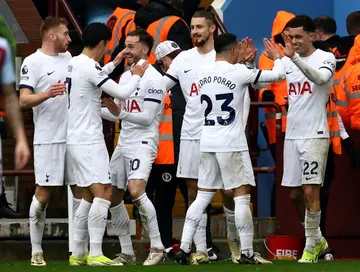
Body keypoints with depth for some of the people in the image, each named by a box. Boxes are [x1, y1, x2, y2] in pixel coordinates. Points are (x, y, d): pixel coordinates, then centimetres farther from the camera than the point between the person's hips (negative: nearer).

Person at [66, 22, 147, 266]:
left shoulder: (74, 64, 11)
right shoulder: (90, 68, -17)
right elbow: (122, 93, -16)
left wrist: (115, 63, 38)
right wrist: (136, 76, 2)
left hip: (76, 140, 10)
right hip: (89, 141, -10)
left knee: (88, 197, 13)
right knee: (103, 194, -12)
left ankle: (78, 254, 14)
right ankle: (95, 255, -17)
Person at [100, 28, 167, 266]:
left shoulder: (153, 79, -11)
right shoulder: (125, 77, 14)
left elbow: (147, 117, -17)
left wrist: (120, 113, -26)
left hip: (143, 143, -9)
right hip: (124, 143, 9)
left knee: (136, 191, -26)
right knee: (113, 197, 7)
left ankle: (157, 247, -18)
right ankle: (127, 253, 16)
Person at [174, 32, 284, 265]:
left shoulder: (203, 73, 7)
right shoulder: (239, 72, -10)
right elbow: (278, 75, -5)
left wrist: (244, 61, 27)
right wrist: (278, 57, 15)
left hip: (207, 142, 6)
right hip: (231, 143, -6)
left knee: (203, 195, 11)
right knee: (242, 195, 0)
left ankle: (184, 248, 4)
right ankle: (247, 253, -1)